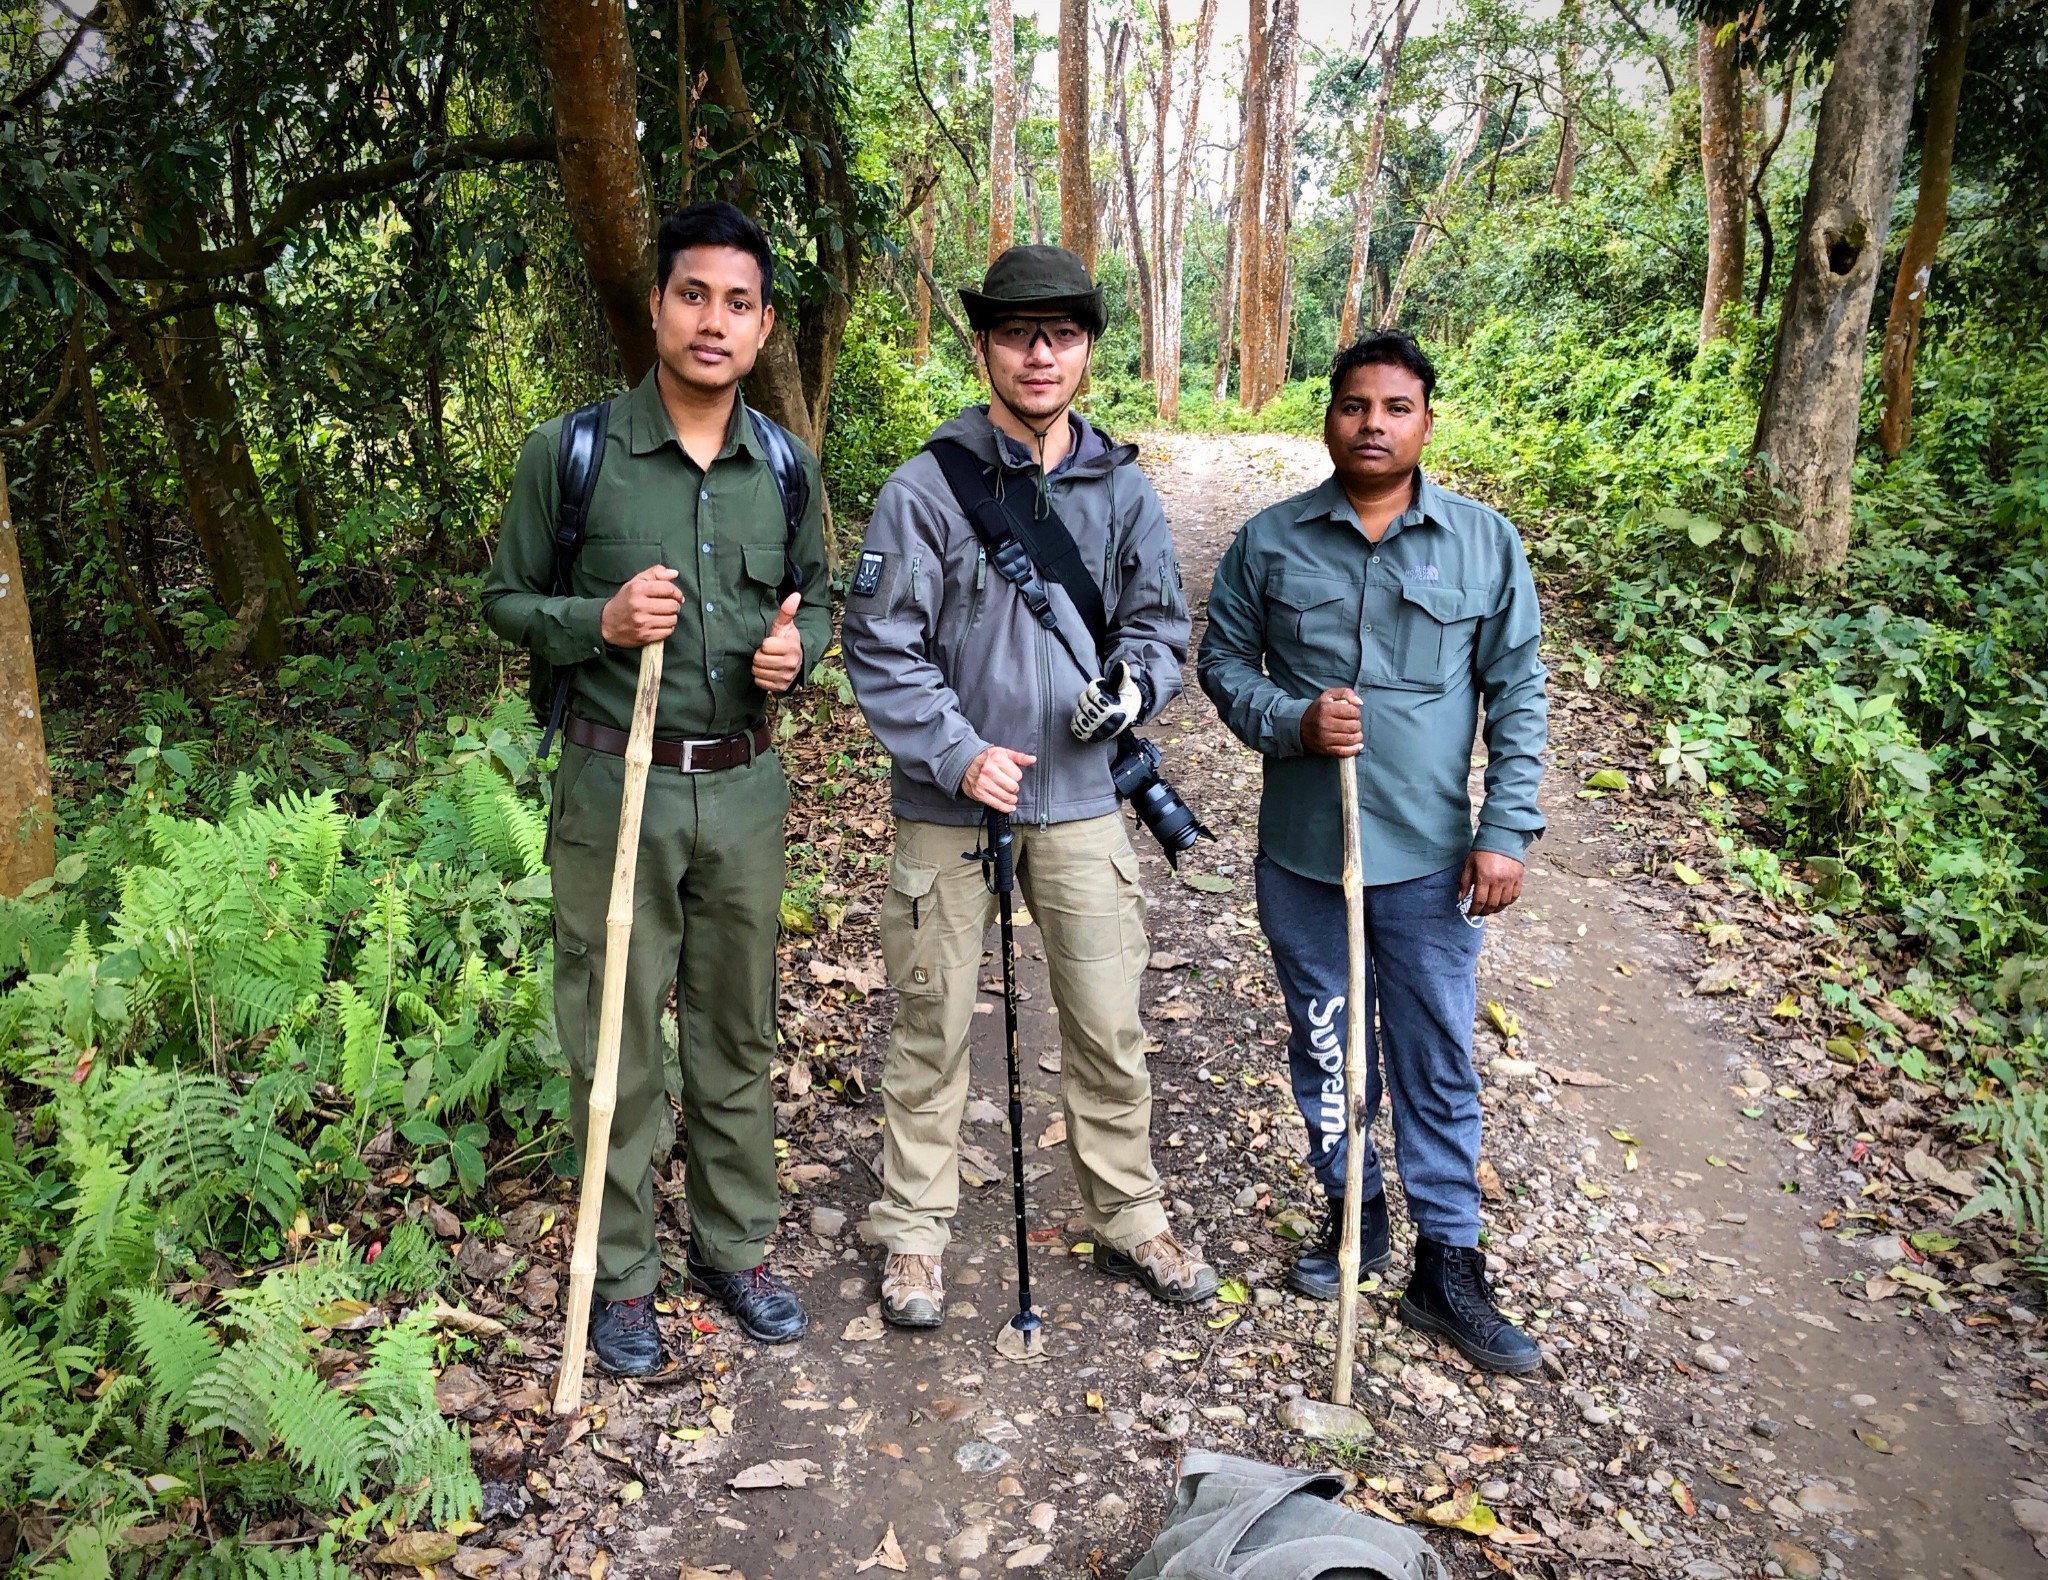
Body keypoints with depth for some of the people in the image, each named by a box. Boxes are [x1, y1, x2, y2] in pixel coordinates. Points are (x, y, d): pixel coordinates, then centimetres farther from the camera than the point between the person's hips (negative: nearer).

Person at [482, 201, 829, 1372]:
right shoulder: (572, 451, -6)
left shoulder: (786, 465, 4)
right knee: (615, 1044, 7)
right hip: (615, 788, -3)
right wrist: (598, 621, -18)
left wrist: (796, 647, -8)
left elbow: (818, 602, 15)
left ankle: (739, 1246, 33)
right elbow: (506, 601, 2)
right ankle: (623, 1274, 25)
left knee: (738, 1034, 15)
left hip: (745, 790, 3)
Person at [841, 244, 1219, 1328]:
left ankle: (1127, 1219, 31)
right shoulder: (927, 487, -7)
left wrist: (1135, 681, -10)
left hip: (1080, 800, 3)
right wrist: (959, 753, -18)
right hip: (950, 805, -2)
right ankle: (914, 1231, 27)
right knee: (932, 1028, 9)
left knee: (1109, 1026, 11)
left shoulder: (1120, 486, 4)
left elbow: (1160, 621, 11)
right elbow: (880, 647, -8)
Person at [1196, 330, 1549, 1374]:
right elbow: (1223, 662, 6)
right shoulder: (1270, 542, 1)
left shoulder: (1486, 544, 1)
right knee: (1324, 1046, 15)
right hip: (1301, 854, 1)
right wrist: (1293, 722, -13)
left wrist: (1506, 831, -4)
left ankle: (1448, 1266, 20)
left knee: (1439, 1065, 6)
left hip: (1430, 859, -1)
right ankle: (1353, 1215, 35)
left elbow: (1517, 695, 2)